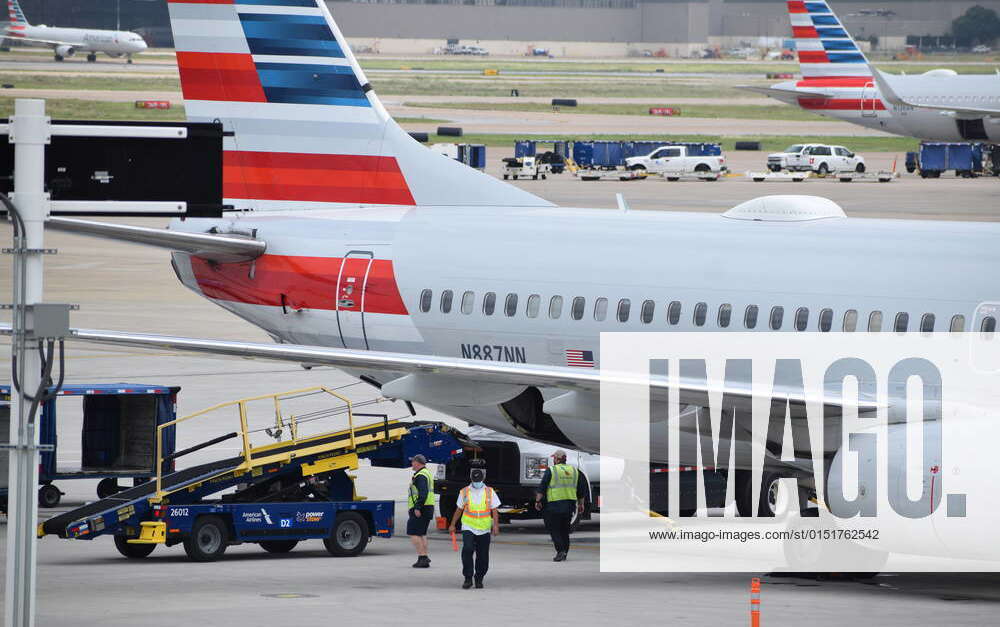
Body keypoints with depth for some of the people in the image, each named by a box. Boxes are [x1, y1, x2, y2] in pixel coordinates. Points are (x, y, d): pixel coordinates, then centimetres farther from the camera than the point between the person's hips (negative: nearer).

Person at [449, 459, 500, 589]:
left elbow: (494, 511, 2)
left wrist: (496, 525, -9)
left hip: (484, 530, 1)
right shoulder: (464, 492, 4)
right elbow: (459, 510, 13)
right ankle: (468, 578, -14)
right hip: (468, 528, -1)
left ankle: (479, 578, 24)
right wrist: (452, 525, 14)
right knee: (467, 549, -21)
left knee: (483, 556, 4)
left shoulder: (490, 492, 3)